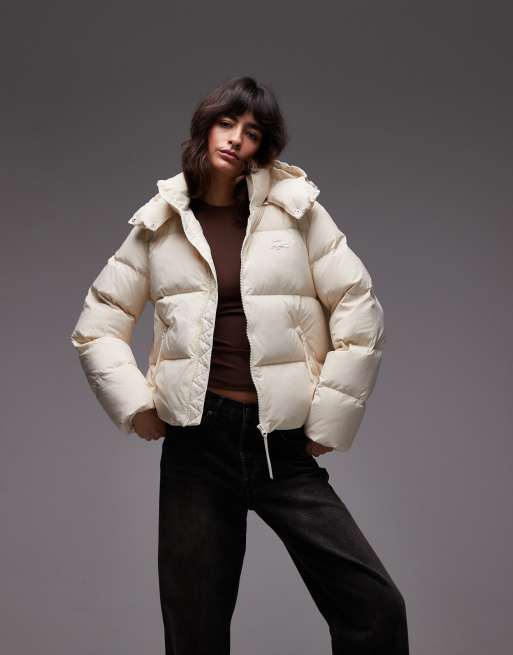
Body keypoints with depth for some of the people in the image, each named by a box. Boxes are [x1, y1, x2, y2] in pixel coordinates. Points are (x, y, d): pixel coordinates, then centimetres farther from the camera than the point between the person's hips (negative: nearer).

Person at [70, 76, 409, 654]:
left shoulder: (295, 210, 2)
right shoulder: (159, 227, 7)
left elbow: (361, 315, 0)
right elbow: (95, 329, 11)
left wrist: (328, 420, -2)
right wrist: (139, 409, -1)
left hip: (284, 445, -1)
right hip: (197, 443, 1)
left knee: (376, 607, -9)